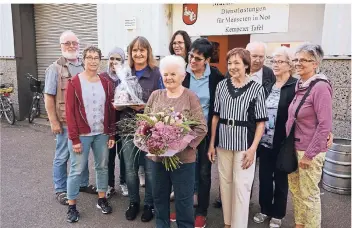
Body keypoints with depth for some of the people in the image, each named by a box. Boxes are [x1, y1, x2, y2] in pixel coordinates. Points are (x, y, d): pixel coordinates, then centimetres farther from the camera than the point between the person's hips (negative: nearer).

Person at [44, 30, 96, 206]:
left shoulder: (85, 67, 8)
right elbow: (48, 97, -8)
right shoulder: (55, 68, -5)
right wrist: (54, 122, -13)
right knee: (62, 156, 7)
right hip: (66, 122, -4)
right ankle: (61, 190, 22)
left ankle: (83, 183, 32)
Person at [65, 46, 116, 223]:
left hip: (102, 134, 4)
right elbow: (70, 112, -9)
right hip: (81, 135, -3)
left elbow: (111, 110, 7)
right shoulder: (74, 82, -6)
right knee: (77, 170, 5)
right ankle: (72, 206, 20)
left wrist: (112, 135, 3)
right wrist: (74, 138, -12)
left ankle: (102, 199, 30)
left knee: (102, 167, 14)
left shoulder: (106, 83, 4)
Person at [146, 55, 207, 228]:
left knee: (184, 199, 11)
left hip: (183, 157, -4)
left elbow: (201, 127, -11)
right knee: (159, 196, 19)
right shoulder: (155, 95, 5)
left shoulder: (190, 97, -7)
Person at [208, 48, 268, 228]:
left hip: (244, 145, -3)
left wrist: (253, 148, -11)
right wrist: (211, 144, 6)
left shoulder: (257, 89, -5)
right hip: (223, 143, 3)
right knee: (225, 184, 12)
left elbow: (261, 122, -4)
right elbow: (216, 116, 7)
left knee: (241, 186, 1)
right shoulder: (221, 85, 4)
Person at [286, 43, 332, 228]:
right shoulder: (299, 85, 6)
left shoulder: (320, 87, -16)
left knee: (309, 194, 7)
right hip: (294, 147, 8)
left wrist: (309, 154, -17)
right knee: (295, 189, 18)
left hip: (310, 151, -8)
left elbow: (325, 125, -19)